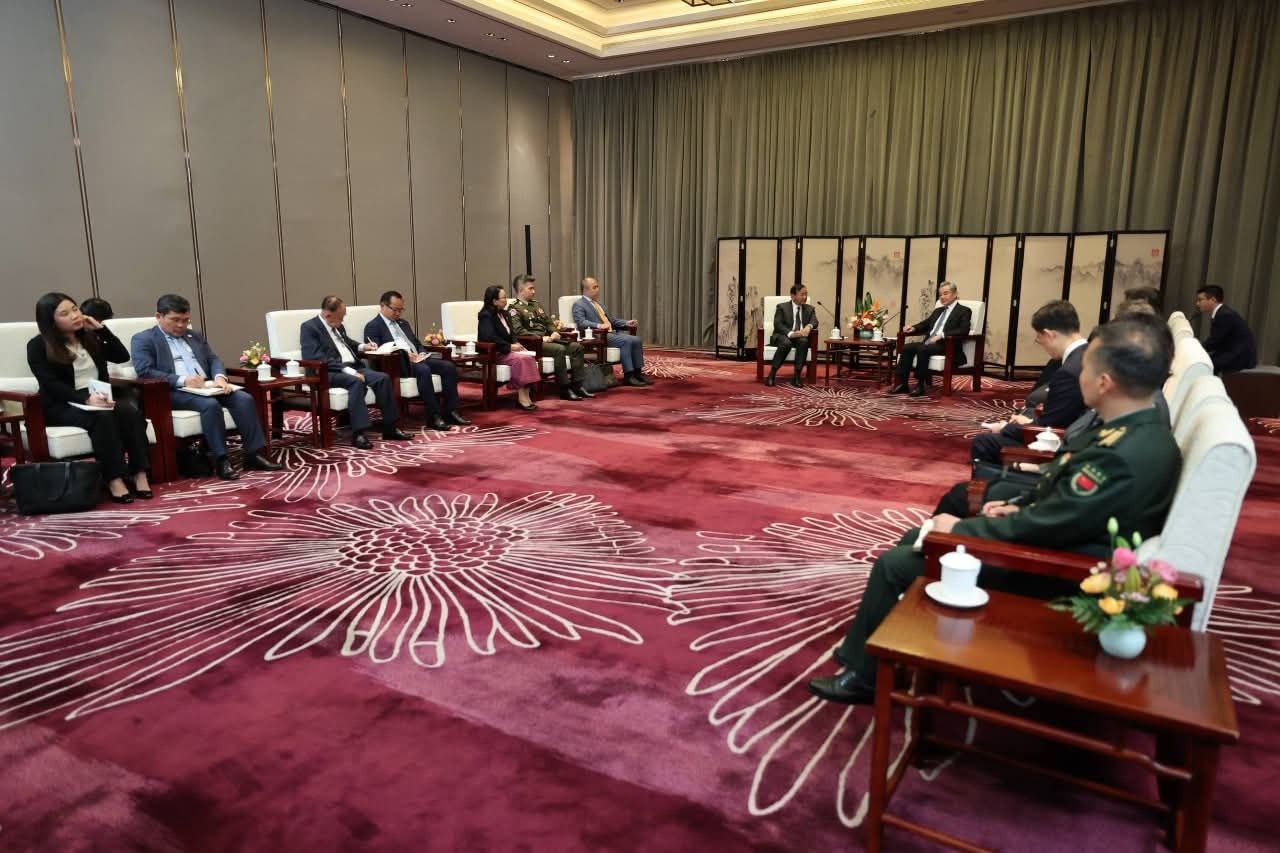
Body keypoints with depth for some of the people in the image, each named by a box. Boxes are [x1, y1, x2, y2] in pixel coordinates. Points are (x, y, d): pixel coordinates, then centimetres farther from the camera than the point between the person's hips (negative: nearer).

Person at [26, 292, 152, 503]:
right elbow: (51, 384, -12)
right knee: (103, 417, -36)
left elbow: (122, 356, 9)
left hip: (98, 399, 4)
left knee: (131, 411, -28)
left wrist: (101, 329, 1)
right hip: (62, 406, -4)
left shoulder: (89, 337, 16)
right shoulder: (38, 346, -1)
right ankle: (114, 480, -38)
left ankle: (139, 475, -34)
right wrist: (85, 398, -28)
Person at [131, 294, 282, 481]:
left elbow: (213, 359, 17)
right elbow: (144, 371, -9)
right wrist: (182, 380, -21)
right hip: (174, 391, -6)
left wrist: (219, 377, -8)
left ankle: (253, 453, -21)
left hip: (206, 386, 6)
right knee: (210, 404, -35)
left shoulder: (195, 336, 24)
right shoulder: (143, 340, 5)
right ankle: (221, 459, -30)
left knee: (244, 399, -20)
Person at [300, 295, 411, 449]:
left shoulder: (338, 326, 19)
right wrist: (347, 370, -24)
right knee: (357, 382, -36)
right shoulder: (309, 327, -6)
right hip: (329, 372, -8)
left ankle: (389, 428, -12)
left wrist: (362, 347, 16)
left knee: (383, 378, -16)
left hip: (353, 367, 8)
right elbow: (317, 358, -18)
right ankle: (357, 434, -36)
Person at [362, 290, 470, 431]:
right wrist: (405, 354, -19)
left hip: (417, 359, 7)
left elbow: (418, 343, 26)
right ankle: (434, 416, -34)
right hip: (397, 363, -7)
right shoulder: (373, 326, 3)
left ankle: (450, 411, -17)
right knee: (424, 370, -36)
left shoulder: (404, 323, 27)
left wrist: (422, 353, 1)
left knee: (448, 366, -16)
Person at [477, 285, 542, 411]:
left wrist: (516, 343, -1)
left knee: (529, 356, -21)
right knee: (520, 358, -30)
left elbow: (511, 333, 22)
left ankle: (526, 395, -27)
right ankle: (522, 397, -29)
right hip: (493, 353, -7)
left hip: (507, 350, 7)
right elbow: (489, 337, -21)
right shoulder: (486, 316, -8)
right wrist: (510, 347, -20)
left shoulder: (504, 313, 17)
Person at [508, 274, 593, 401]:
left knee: (576, 346, -8)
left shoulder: (536, 305, 24)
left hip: (547, 339, 9)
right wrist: (541, 338, -22)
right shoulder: (514, 309, -3)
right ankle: (564, 389, -26)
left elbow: (548, 322, 28)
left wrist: (554, 332, 5)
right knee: (560, 349, -32)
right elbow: (519, 331, -16)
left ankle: (577, 385, -11)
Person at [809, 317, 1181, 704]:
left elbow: (1041, 528, -27)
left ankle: (863, 674, 13)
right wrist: (1021, 508, 2)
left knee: (894, 564, -6)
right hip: (1051, 540, 10)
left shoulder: (1125, 456, -30)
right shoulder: (1138, 429, 1)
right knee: (913, 539, 15)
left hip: (1049, 568, -10)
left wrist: (959, 528, -14)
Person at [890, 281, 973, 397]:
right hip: (929, 343, 7)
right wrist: (913, 328, 7)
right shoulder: (938, 310, 25)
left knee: (922, 349, -33)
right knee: (907, 348, -17)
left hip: (947, 345, -7)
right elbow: (926, 324, 31)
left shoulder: (964, 311, 1)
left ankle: (921, 385, -25)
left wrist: (942, 334, -26)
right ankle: (902, 383, -19)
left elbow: (964, 330, -14)